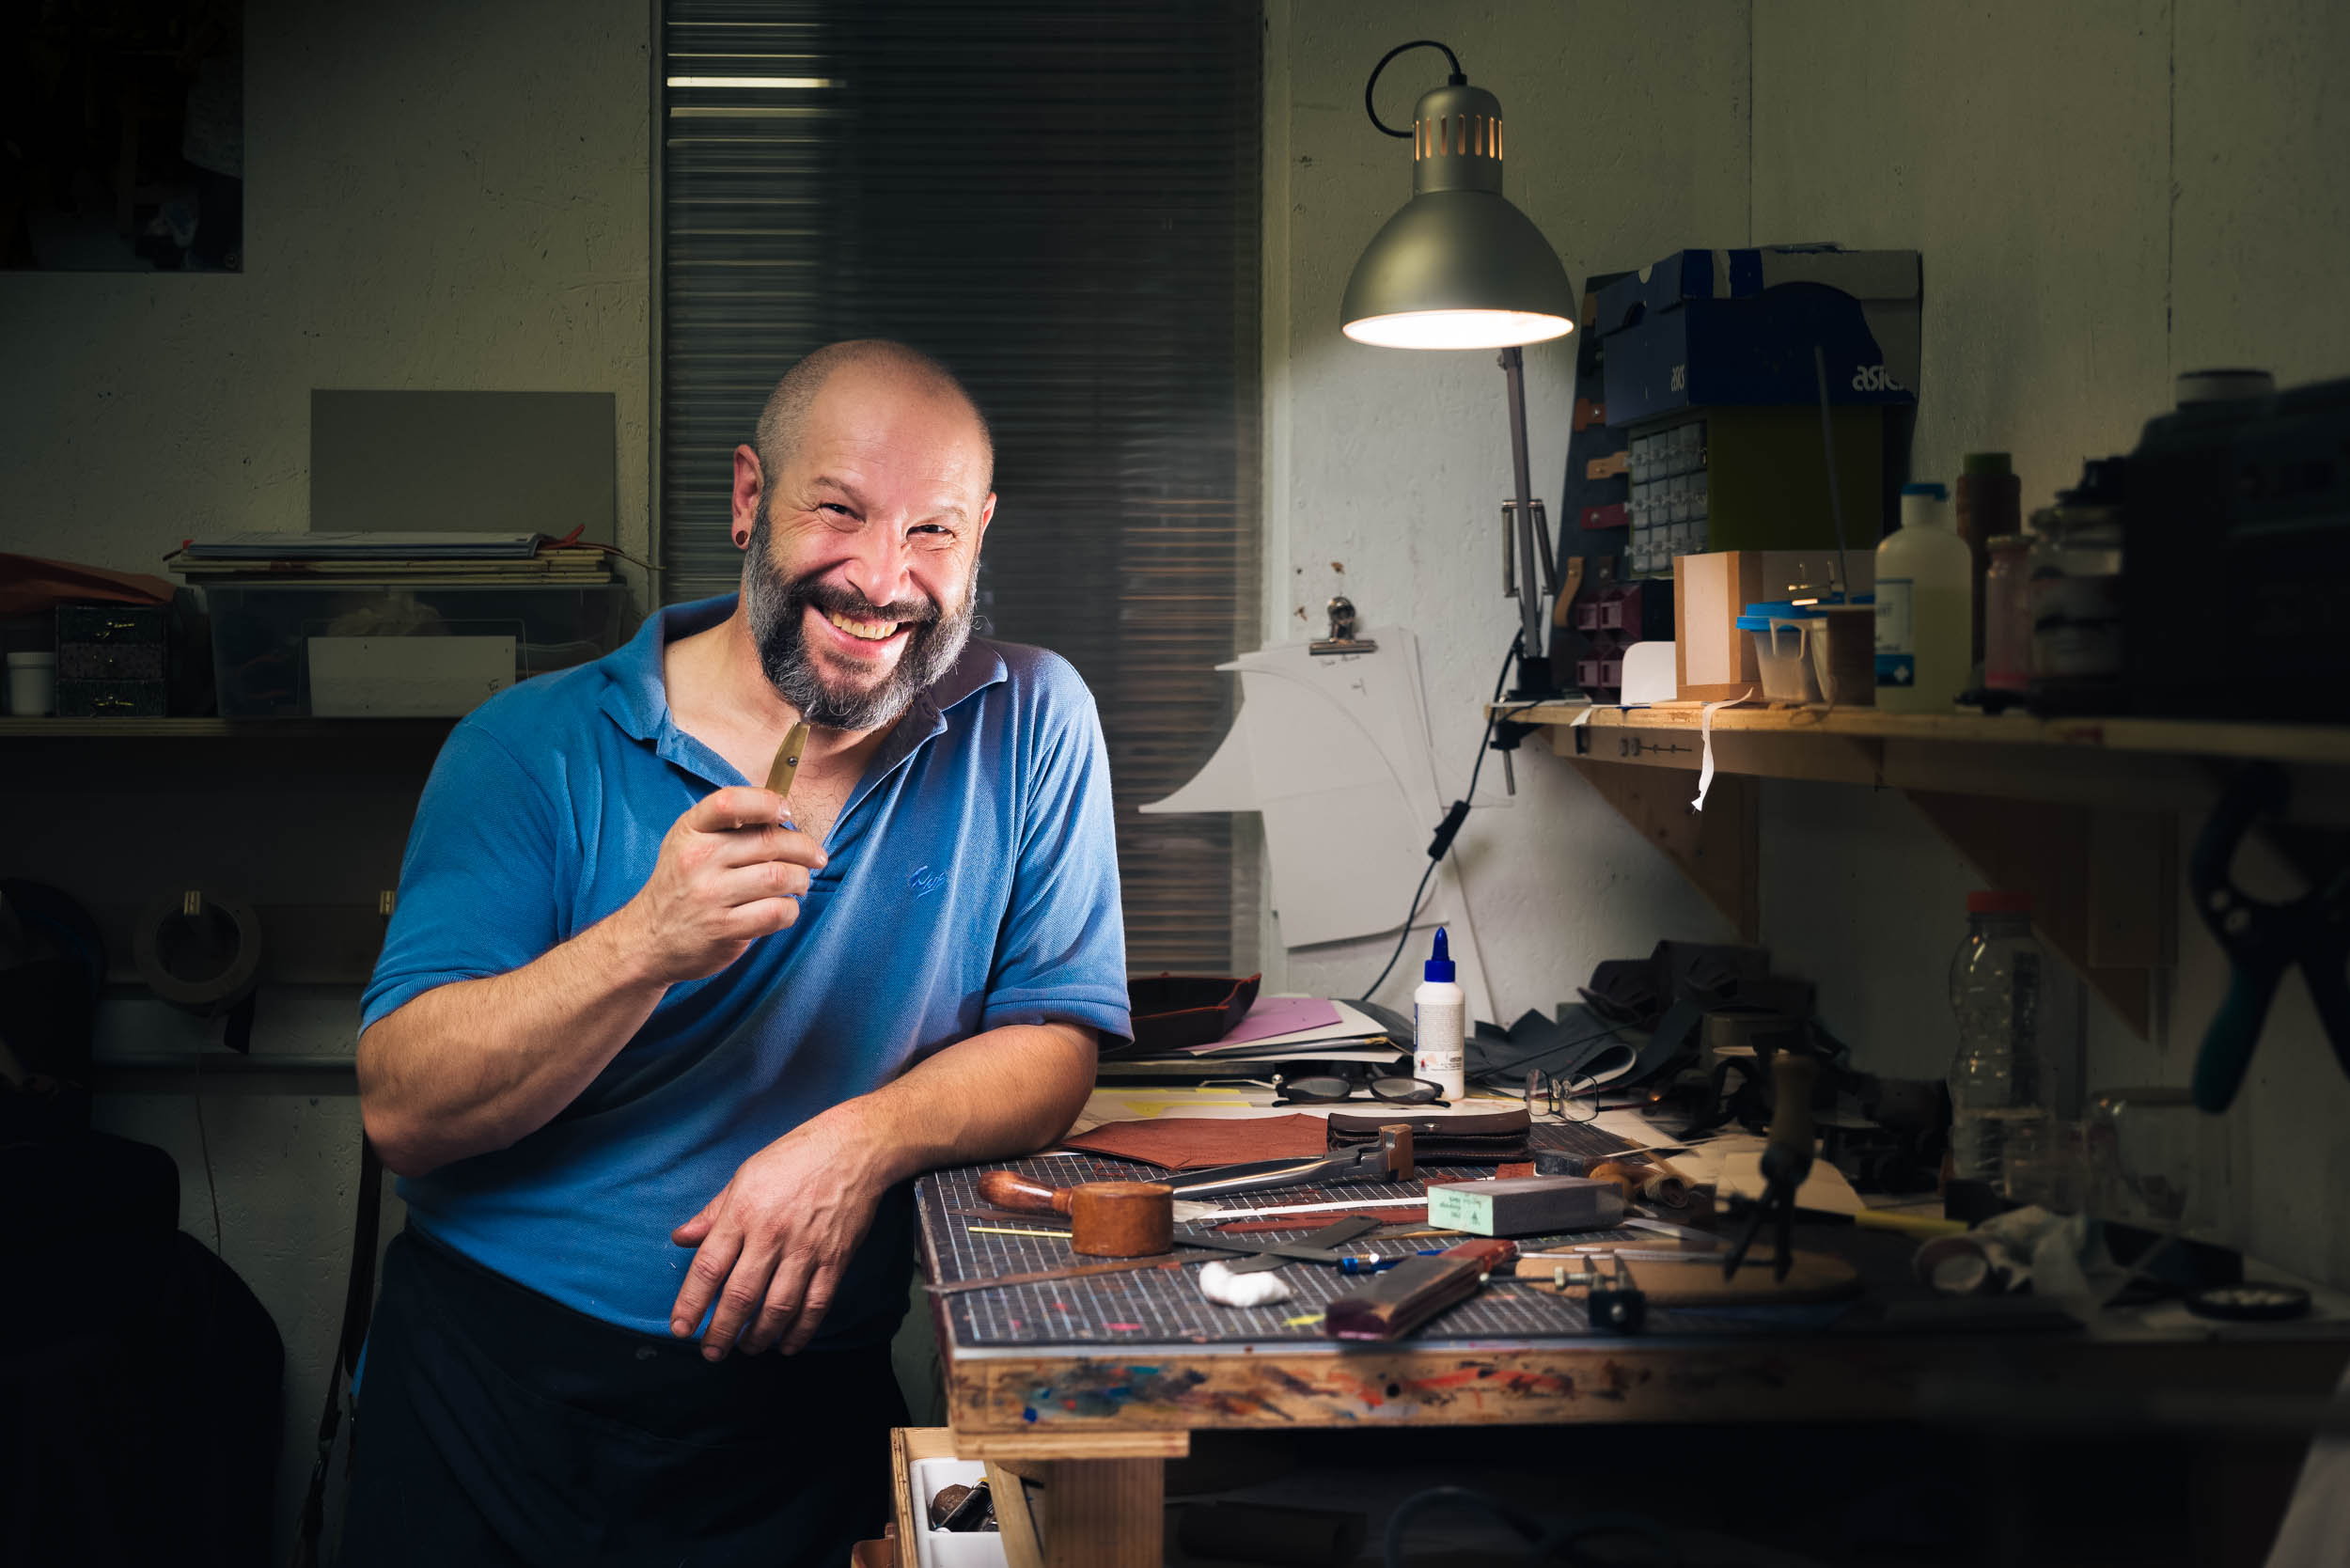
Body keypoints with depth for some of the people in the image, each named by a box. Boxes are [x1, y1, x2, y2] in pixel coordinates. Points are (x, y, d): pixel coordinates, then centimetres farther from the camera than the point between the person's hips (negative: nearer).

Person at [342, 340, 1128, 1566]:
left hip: (803, 1417, 1)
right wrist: (648, 944, -27)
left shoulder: (1028, 728, -1)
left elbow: (1054, 1040, 0)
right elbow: (403, 1114, -12)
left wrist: (865, 1138, -20)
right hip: (496, 1386, 0)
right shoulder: (536, 749, -5)